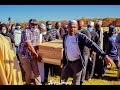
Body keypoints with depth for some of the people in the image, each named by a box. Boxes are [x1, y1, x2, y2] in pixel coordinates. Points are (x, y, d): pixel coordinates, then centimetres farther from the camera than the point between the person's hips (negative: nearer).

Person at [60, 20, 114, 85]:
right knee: (62, 81, 14)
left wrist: (105, 55, -33)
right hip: (67, 62, 4)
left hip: (77, 63, -4)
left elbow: (92, 44, -25)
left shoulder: (81, 36, -16)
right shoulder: (65, 36, 0)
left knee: (76, 82, 11)